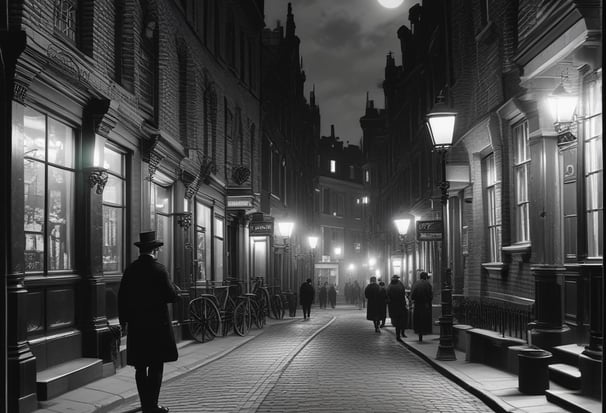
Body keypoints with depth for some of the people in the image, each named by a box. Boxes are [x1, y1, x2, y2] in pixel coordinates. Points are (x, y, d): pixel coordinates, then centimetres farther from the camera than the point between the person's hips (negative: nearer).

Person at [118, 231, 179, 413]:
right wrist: (174, 288, 11)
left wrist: (124, 321, 16)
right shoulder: (159, 269, -11)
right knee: (156, 366, 2)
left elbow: (122, 297, 6)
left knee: (140, 367, 11)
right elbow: (171, 296, -12)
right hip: (157, 324, -4)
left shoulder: (130, 269, 3)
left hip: (136, 325, 5)